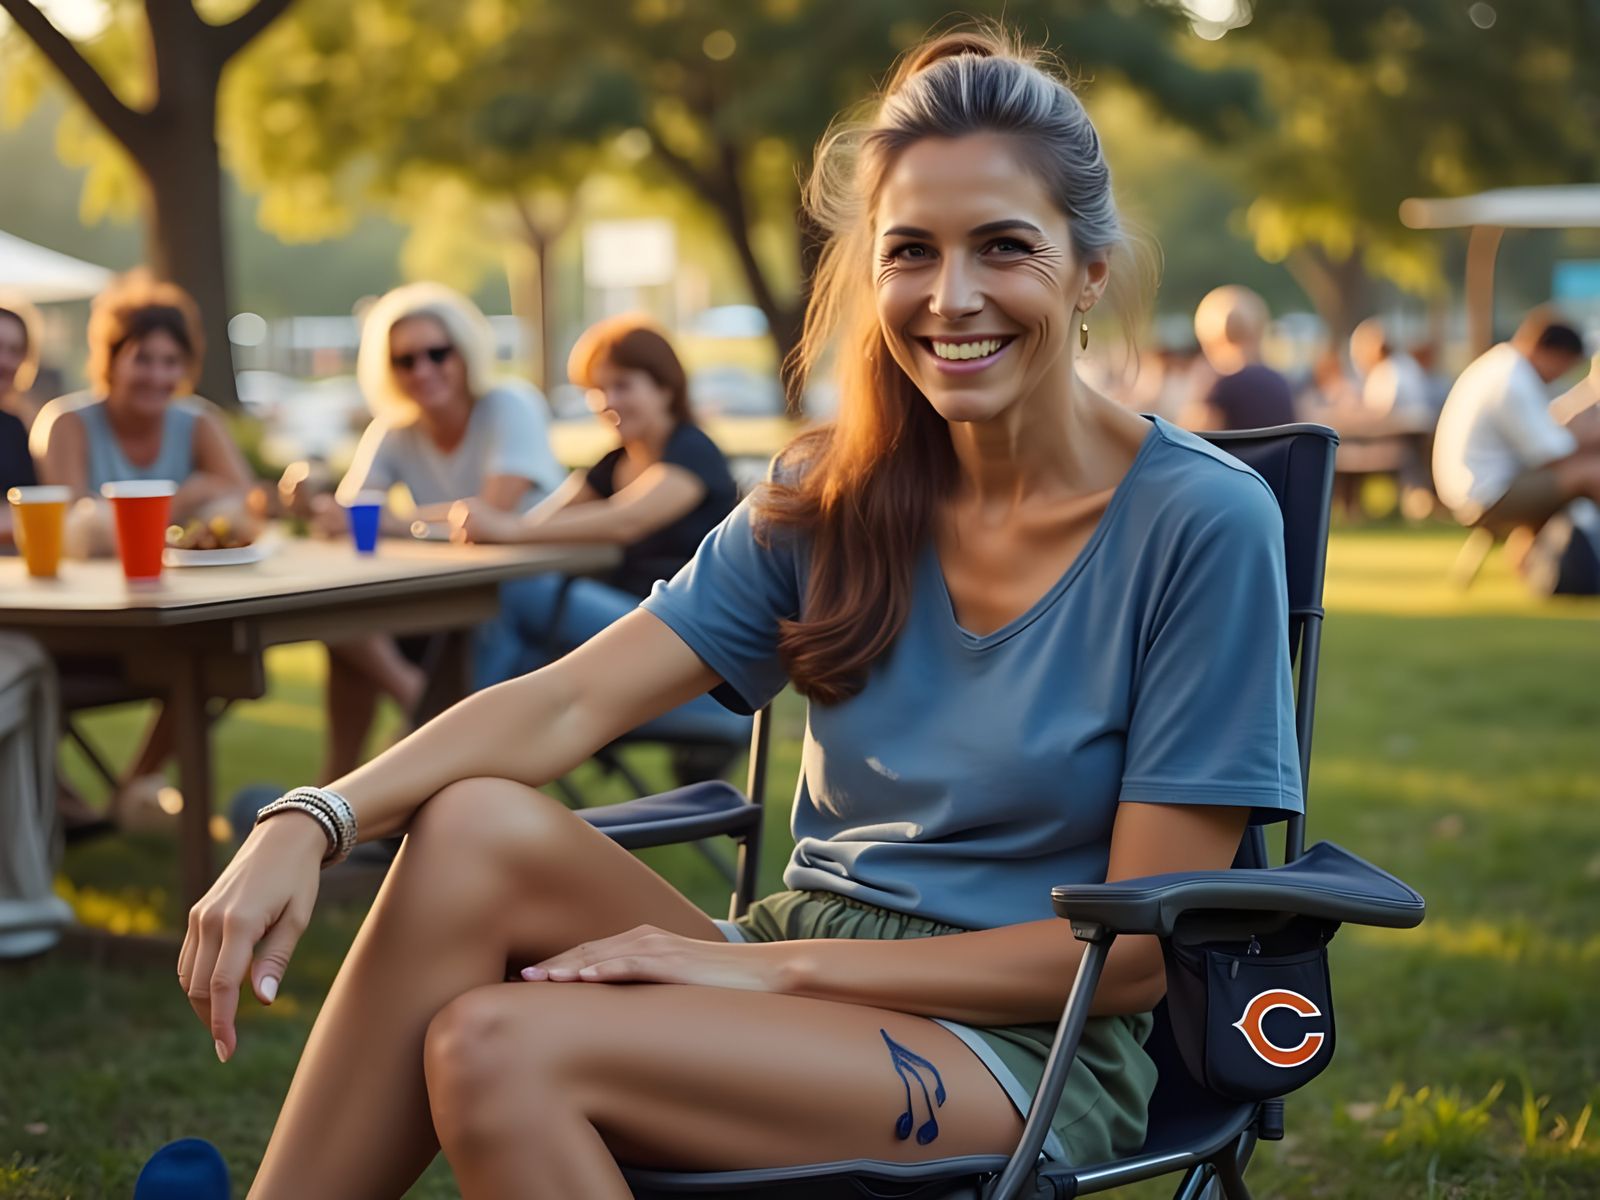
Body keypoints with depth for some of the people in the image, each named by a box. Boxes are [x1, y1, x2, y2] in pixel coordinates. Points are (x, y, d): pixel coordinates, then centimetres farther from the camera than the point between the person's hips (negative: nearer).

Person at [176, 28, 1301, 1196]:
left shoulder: (1203, 523, -11)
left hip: (1030, 1056, -5)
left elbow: (1139, 948, -11)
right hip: (808, 991, 5)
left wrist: (780, 965, -16)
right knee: (477, 822, -24)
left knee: (498, 1047, -28)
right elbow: (570, 699, -7)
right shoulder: (832, 499, 4)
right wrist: (310, 822, -24)